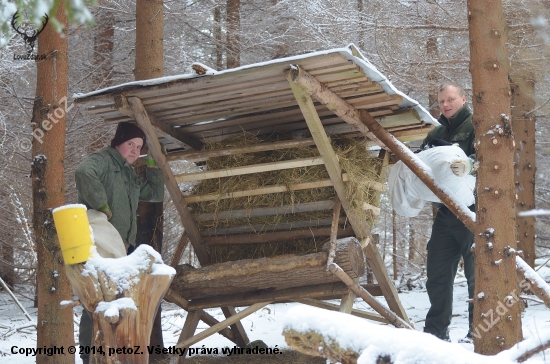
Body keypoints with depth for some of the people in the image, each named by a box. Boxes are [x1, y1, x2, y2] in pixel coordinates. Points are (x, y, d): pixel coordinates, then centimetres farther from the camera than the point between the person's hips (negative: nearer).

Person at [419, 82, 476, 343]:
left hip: (473, 212, -7)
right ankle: (435, 332, 14)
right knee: (437, 274, 7)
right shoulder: (436, 135, 21)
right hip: (445, 212, 7)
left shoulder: (475, 126, -2)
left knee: (476, 273, -3)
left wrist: (470, 165, -38)